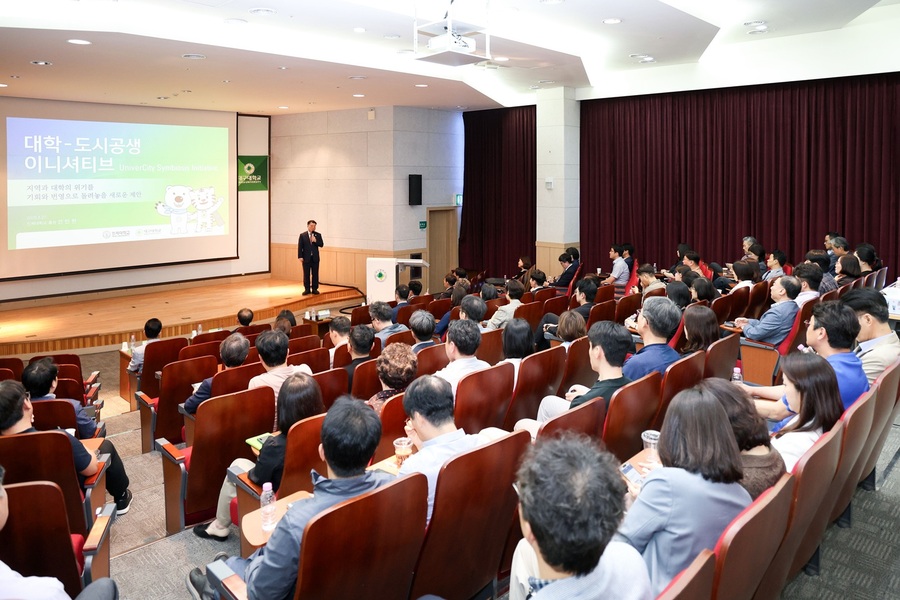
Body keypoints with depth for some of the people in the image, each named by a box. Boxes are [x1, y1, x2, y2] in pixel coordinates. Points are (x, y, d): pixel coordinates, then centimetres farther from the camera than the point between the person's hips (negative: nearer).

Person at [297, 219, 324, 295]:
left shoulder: (318, 235, 7)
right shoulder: (302, 235, 1)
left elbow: (321, 244, 0)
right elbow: (300, 247, -1)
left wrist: (315, 241, -17)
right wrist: (300, 257, -9)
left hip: (315, 258, 1)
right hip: (306, 258, -1)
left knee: (315, 274, 3)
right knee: (306, 274, 3)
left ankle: (314, 289, 11)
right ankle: (307, 289, 10)